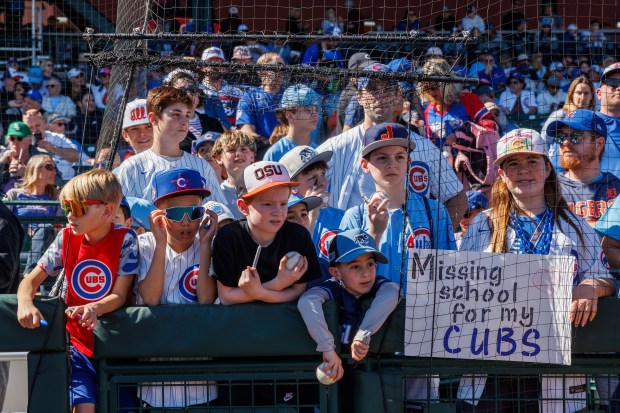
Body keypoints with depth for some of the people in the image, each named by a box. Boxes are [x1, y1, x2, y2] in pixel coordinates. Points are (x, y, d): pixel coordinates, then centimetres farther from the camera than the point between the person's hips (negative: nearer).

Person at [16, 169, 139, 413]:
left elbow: (119, 296, -13)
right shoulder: (67, 239, 0)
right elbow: (31, 280, 0)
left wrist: (93, 309, -35)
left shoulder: (124, 240, -9)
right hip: (80, 344, 1)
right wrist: (25, 303, -24)